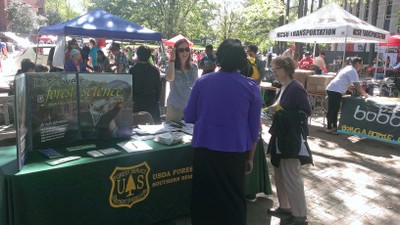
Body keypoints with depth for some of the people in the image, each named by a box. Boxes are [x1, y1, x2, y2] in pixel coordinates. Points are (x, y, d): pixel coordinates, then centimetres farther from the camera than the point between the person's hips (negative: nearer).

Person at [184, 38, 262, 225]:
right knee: (233, 200, 17)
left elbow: (189, 117, 3)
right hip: (235, 151, 0)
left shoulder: (202, 82, -4)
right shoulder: (251, 87, -3)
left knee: (204, 198, 17)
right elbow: (253, 128, 2)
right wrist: (250, 157, 12)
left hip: (204, 148, 0)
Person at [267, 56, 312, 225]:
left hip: (292, 138, -9)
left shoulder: (296, 89, -16)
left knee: (291, 177, -3)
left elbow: (306, 112, -19)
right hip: (281, 136, 9)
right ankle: (285, 206, 32)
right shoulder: (283, 88, 11)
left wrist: (281, 111, -21)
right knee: (280, 174, 16)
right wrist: (275, 110, 2)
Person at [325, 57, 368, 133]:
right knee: (332, 109, -5)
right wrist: (364, 94, 2)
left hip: (332, 89, 10)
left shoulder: (348, 69, 23)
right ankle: (329, 128, -1)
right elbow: (357, 85, -12)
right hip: (335, 90, -10)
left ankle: (334, 126, 21)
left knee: (334, 109, 14)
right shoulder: (353, 71, -8)